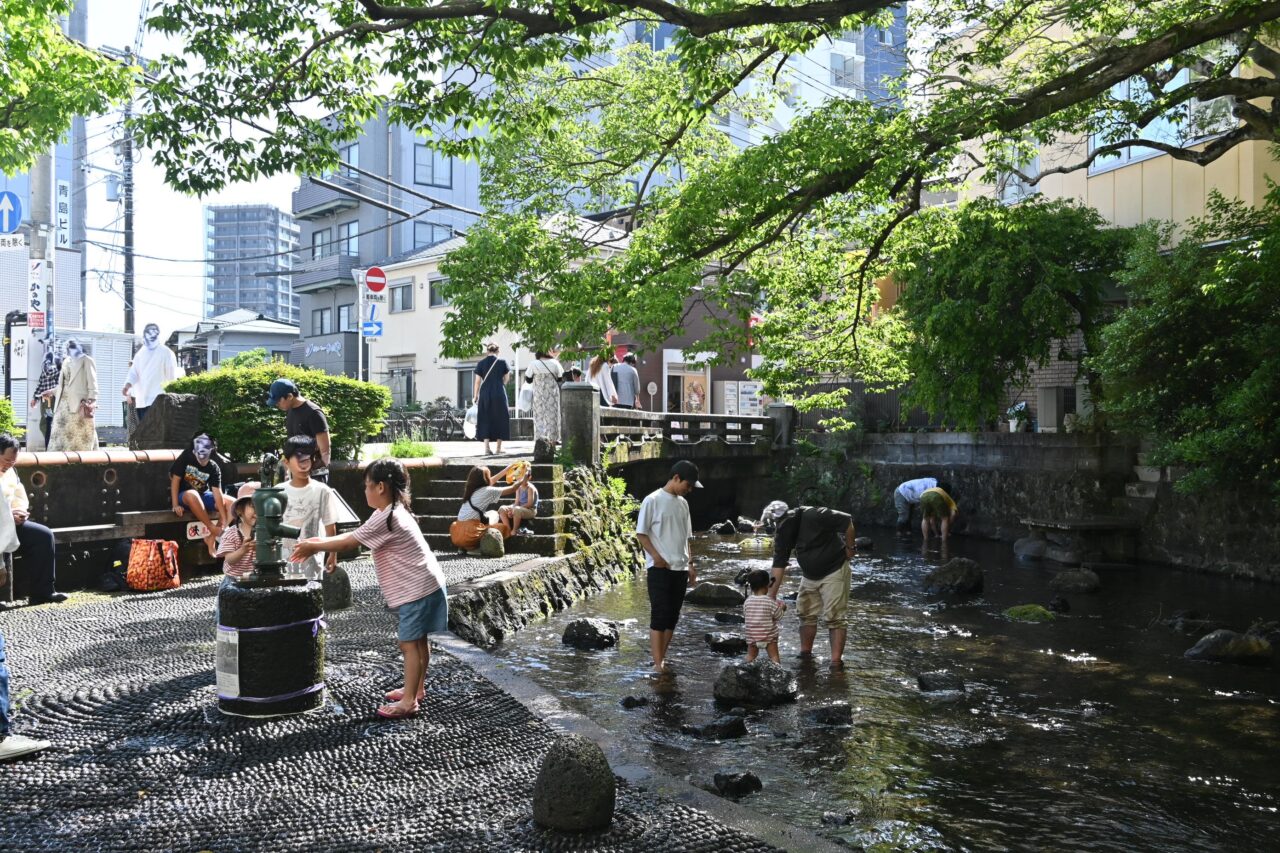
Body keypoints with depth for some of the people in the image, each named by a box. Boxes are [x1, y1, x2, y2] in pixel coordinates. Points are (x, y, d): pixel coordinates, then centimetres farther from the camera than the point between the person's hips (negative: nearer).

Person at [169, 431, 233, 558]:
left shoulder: (213, 468, -7)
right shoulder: (186, 458, -12)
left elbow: (217, 493, -14)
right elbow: (175, 479, -14)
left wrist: (224, 519, -22)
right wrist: (175, 505, -24)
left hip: (203, 496, 4)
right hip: (183, 496, -4)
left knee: (232, 503, -15)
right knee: (192, 494, -40)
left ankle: (212, 538, -16)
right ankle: (212, 530, -30)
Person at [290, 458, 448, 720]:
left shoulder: (385, 518, -19)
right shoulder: (396, 512, 12)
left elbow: (347, 543, -14)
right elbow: (354, 536, 15)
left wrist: (312, 546, -3)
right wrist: (317, 542, 10)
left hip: (418, 590, -10)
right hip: (425, 585, 10)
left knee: (409, 643, -3)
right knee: (419, 640, 19)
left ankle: (409, 701, 4)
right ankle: (417, 689, 31)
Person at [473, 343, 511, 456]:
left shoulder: (481, 363, 1)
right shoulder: (502, 362, 0)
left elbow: (477, 381, 0)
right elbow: (505, 379, 7)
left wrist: (475, 396, 7)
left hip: (485, 394, 1)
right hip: (499, 394, -1)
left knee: (485, 420, 6)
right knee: (500, 419, 9)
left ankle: (486, 448, -5)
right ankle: (499, 449, 10)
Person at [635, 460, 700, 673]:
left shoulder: (683, 503, 13)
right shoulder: (653, 500, -7)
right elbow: (641, 533, -7)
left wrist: (690, 564, 13)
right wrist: (657, 557, -16)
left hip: (680, 569, 7)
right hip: (659, 569, -7)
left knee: (672, 617, 8)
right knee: (659, 616, -7)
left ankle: (662, 660, 17)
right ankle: (658, 664, -5)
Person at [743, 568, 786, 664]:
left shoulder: (747, 601, -5)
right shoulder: (770, 601, -15)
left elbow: (744, 615, 7)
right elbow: (778, 616, -8)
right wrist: (781, 608, 12)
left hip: (752, 637, 3)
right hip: (768, 636, -3)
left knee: (750, 656, 17)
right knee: (774, 656, 6)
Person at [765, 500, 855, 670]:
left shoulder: (814, 516, -26)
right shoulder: (782, 535, -5)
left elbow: (848, 522, -21)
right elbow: (778, 566, -5)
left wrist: (849, 548, -13)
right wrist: (771, 596, -9)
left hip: (834, 572, -7)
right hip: (809, 576, 7)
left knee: (833, 617, -9)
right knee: (806, 614, 10)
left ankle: (836, 660, -9)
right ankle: (805, 653, 23)